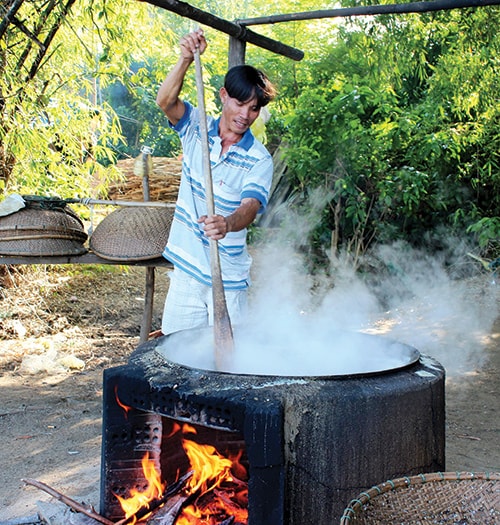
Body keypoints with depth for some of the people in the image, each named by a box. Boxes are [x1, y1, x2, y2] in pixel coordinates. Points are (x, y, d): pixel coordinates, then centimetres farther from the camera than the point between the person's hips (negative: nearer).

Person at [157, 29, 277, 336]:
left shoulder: (259, 160, -10)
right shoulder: (197, 127, 0)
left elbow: (251, 206, -24)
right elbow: (166, 102, -17)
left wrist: (228, 223, -47)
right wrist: (186, 60, -34)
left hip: (228, 279, -2)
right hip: (186, 269, 3)